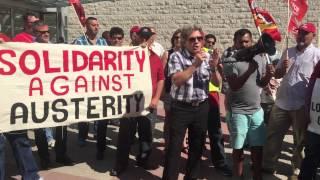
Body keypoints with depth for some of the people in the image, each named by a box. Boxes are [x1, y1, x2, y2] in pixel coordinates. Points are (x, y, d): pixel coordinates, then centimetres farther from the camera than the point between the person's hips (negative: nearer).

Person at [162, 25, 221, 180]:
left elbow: (217, 82, 3)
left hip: (201, 108, 4)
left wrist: (213, 67, -16)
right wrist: (195, 64, -23)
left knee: (197, 146, 15)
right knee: (174, 146, -1)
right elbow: (177, 80, -20)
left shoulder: (206, 56, 5)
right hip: (181, 108, -4)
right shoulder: (176, 57, -7)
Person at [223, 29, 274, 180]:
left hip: (257, 110, 5)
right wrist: (249, 70, -29)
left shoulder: (258, 58, 6)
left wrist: (268, 75, -10)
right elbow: (233, 86, -19)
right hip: (237, 111, -4)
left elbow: (262, 84, 11)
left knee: (258, 147, 10)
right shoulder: (230, 60, -10)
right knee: (238, 148, 7)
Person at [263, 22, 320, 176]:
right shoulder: (288, 52, 9)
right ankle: (268, 165, 23)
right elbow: (277, 75, 12)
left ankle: (298, 167, 30)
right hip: (281, 102, 4)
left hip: (302, 105, -4)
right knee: (272, 135, 9)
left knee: (300, 140, 12)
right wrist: (283, 68, -10)